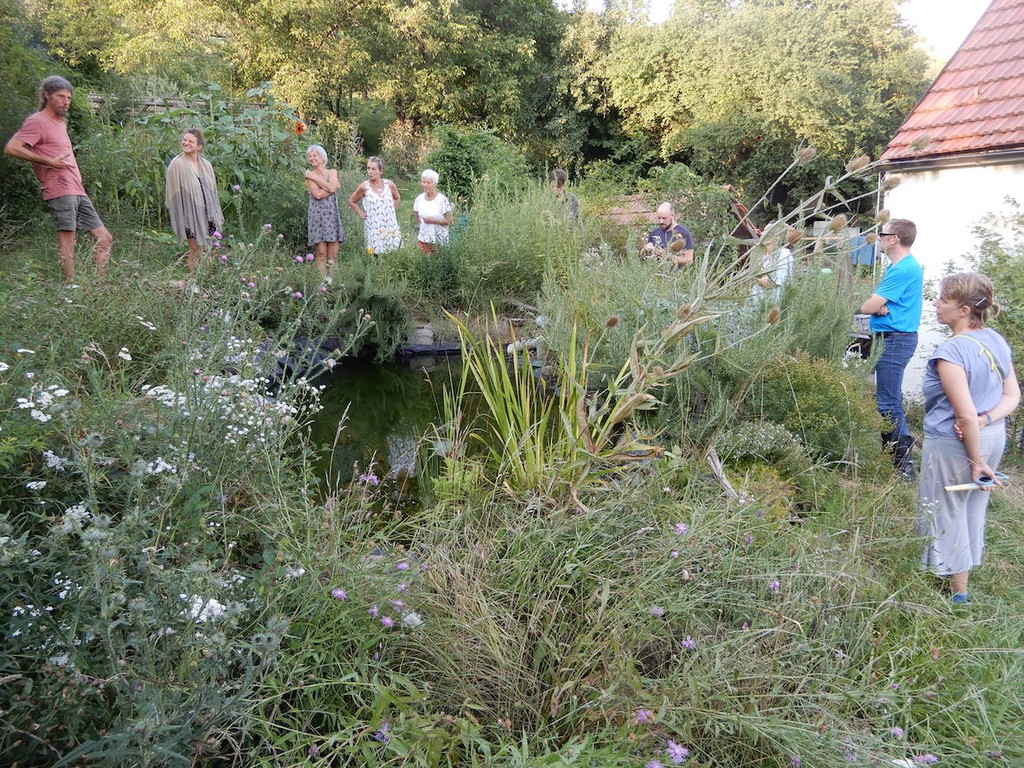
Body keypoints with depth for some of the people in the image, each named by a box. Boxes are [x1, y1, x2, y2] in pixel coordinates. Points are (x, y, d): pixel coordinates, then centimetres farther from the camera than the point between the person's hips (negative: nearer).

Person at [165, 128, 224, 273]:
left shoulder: (206, 165, 6)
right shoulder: (177, 164, -9)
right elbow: (174, 194, -9)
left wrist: (216, 217, 10)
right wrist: (181, 221, -14)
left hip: (207, 216, 5)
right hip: (191, 216, -5)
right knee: (195, 250, 3)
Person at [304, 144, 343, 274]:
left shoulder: (333, 172, 14)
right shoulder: (309, 175, 5)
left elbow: (330, 186, -6)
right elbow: (317, 194, -10)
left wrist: (314, 177, -2)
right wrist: (334, 187, -4)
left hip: (332, 214, 3)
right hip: (317, 214, -3)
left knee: (333, 255, -1)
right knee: (321, 253, -9)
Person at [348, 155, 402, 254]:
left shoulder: (389, 184, 0)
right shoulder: (364, 187, -4)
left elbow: (397, 198, 21)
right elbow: (352, 202, 12)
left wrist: (392, 210, 10)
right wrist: (361, 214, 4)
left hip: (391, 227, 2)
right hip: (374, 229, -2)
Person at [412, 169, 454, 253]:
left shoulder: (442, 200, -14)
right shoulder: (419, 199, 1)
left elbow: (449, 220, -13)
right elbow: (415, 212, 21)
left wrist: (433, 221, -20)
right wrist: (420, 222, 6)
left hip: (439, 239, -4)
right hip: (424, 239, 4)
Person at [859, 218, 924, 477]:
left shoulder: (903, 270, -18)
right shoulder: (902, 266, 16)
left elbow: (868, 307, -18)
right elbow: (878, 305, 12)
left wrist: (877, 307, 3)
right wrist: (881, 307, -9)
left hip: (895, 339, -10)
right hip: (893, 337, 10)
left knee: (888, 402, -7)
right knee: (891, 398, 16)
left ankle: (902, 462, 0)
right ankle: (901, 453, 24)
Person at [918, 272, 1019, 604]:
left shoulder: (950, 353, -25)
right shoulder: (997, 341, 0)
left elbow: (967, 416, -25)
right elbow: (1013, 396, 4)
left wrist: (976, 461, -15)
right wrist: (985, 421, -10)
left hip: (954, 444, -8)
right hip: (994, 437, 8)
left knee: (948, 515, 10)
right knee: (973, 509, 22)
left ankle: (957, 593, 24)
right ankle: (964, 573, 40)